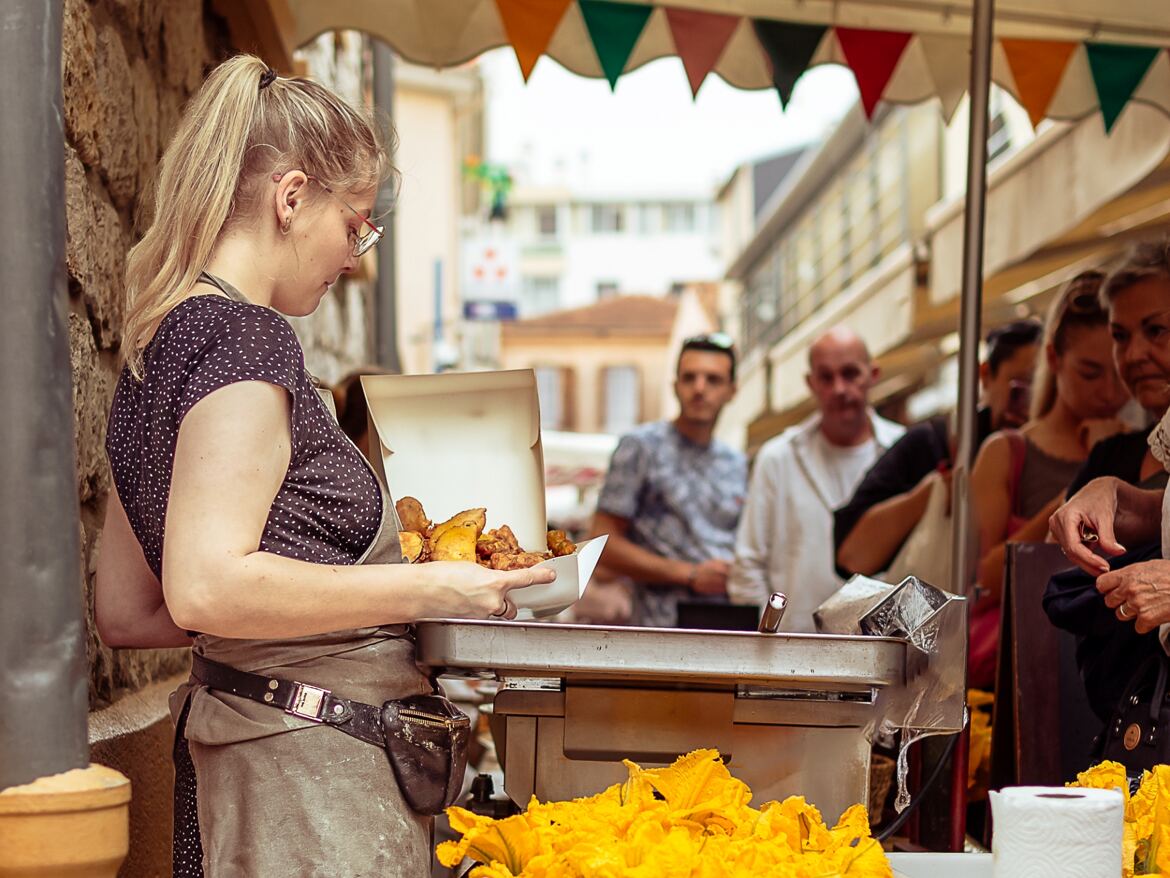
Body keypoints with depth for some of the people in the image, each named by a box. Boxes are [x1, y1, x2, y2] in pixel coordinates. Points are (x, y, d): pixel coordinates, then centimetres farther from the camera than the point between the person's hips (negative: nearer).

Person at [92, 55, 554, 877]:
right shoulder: (244, 337, -12)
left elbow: (126, 611, 19)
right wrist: (425, 590, -16)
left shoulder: (158, 349, 17)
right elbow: (206, 587, -24)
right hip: (306, 778, -10)